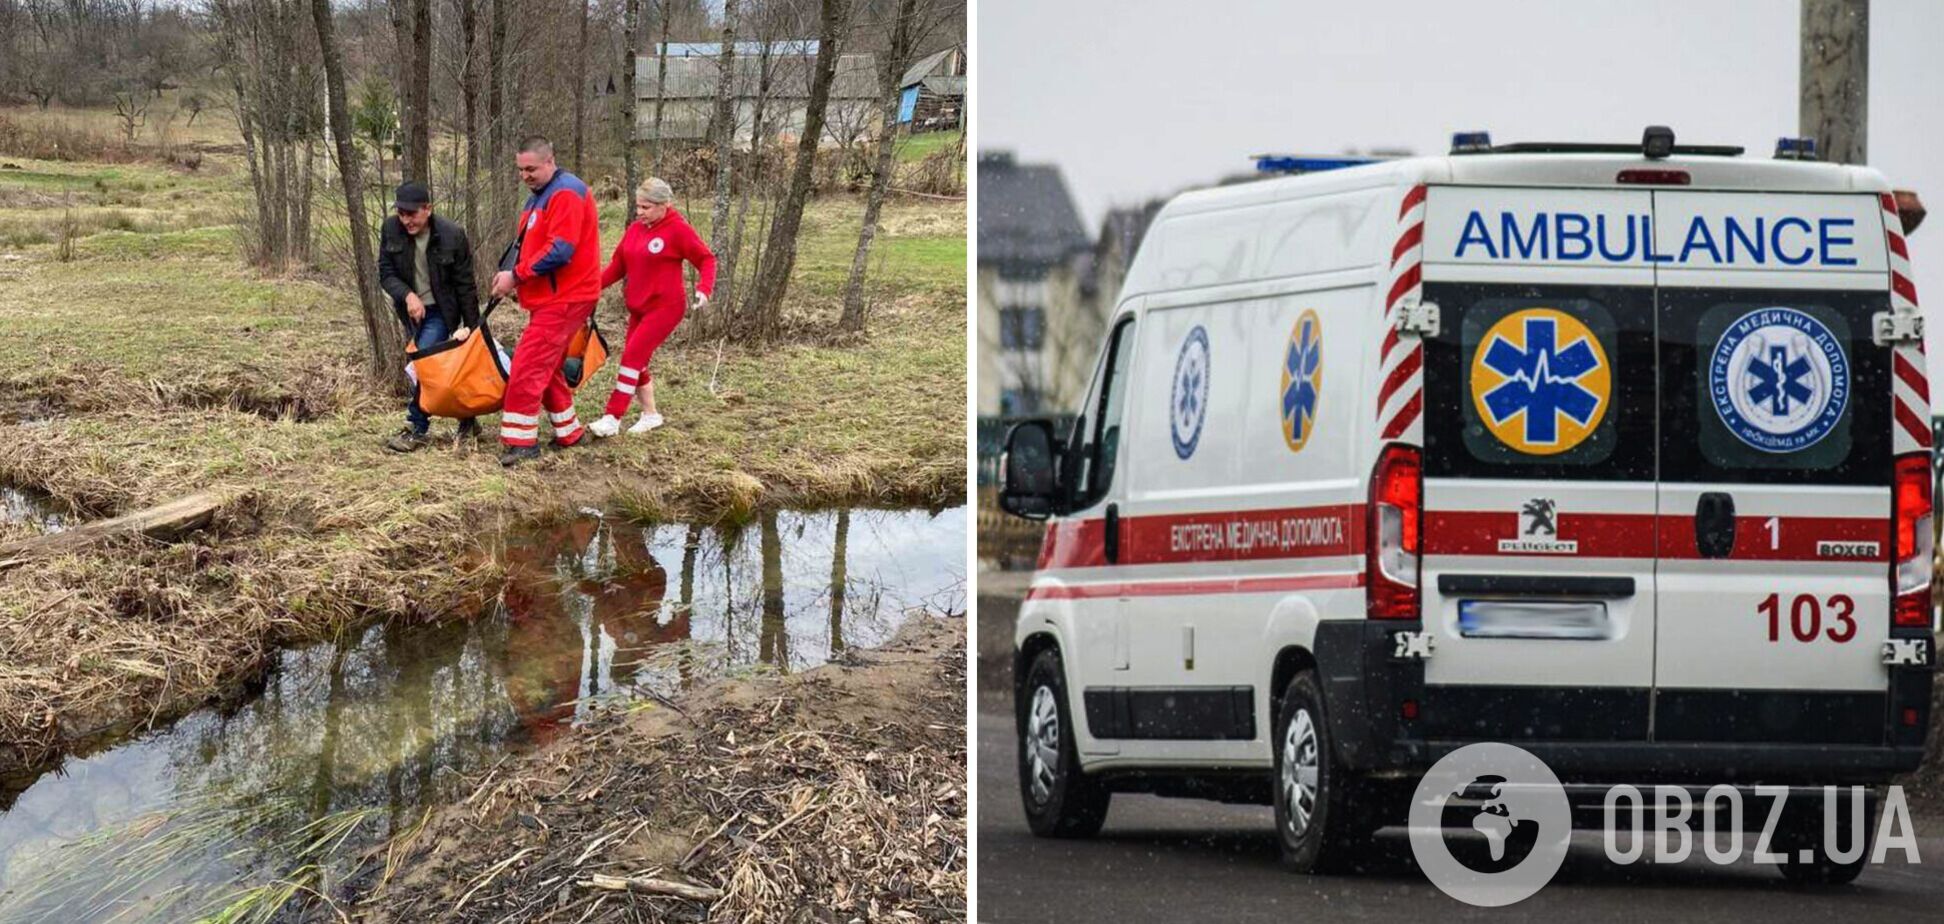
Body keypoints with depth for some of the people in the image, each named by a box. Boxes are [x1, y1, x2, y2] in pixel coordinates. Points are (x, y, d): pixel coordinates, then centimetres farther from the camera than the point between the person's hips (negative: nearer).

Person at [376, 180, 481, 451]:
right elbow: (386, 273, -5)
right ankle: (466, 420, 24)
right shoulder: (391, 229, -9)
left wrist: (471, 326, -8)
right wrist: (407, 295, -24)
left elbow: (465, 285, -11)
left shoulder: (452, 236, -18)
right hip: (412, 311, 5)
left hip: (441, 312, -5)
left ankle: (417, 428, -14)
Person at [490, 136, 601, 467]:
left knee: (528, 366, -13)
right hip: (549, 298, 10)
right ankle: (569, 432, 27)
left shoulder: (566, 194, -16)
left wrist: (516, 275, -18)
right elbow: (525, 243, 19)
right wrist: (508, 273, 1)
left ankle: (520, 440, -10)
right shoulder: (539, 197, 17)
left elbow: (559, 251, -24)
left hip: (564, 299, -10)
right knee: (546, 367, 17)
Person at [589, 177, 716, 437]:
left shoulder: (678, 230, -11)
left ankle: (613, 418, -15)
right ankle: (650, 414, 27)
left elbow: (706, 259, -7)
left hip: (665, 306, -7)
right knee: (637, 362, 10)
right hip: (638, 307, 7)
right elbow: (618, 265, 10)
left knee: (632, 357, -15)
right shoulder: (634, 230, 7)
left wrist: (704, 289, -23)